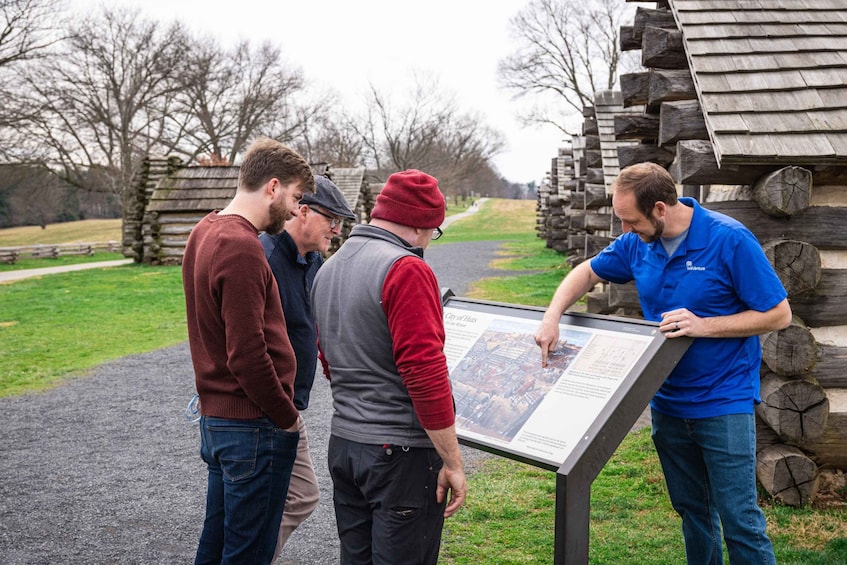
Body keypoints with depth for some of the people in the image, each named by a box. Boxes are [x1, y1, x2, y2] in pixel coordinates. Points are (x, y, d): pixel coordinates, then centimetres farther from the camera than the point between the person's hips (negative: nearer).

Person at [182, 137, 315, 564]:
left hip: (214, 416, 10)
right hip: (253, 425, -10)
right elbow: (248, 355, -24)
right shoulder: (241, 248, -21)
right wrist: (287, 418, -11)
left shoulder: (204, 233, 10)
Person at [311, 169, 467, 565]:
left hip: (342, 443, 8)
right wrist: (452, 461, -15)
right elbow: (426, 372, -21)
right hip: (401, 449, -8)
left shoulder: (328, 269, 11)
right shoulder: (407, 269, -16)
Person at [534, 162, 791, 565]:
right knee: (691, 510, 18)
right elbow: (588, 272, 14)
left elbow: (778, 315, -14)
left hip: (723, 403, -6)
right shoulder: (638, 243, -1)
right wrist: (552, 316, -3)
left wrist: (704, 325, -25)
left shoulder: (729, 240, -18)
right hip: (667, 403, 6)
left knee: (739, 520, -2)